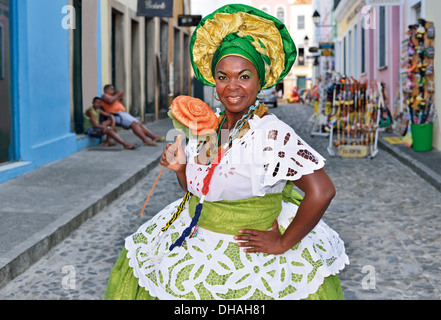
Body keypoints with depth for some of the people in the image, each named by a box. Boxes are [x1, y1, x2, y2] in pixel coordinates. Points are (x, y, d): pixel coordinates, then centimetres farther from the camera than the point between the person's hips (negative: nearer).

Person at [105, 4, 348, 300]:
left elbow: (322, 191, -30)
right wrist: (180, 168, -9)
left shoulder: (271, 134, -23)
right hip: (193, 241, 7)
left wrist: (283, 243, -21)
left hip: (248, 253, -7)